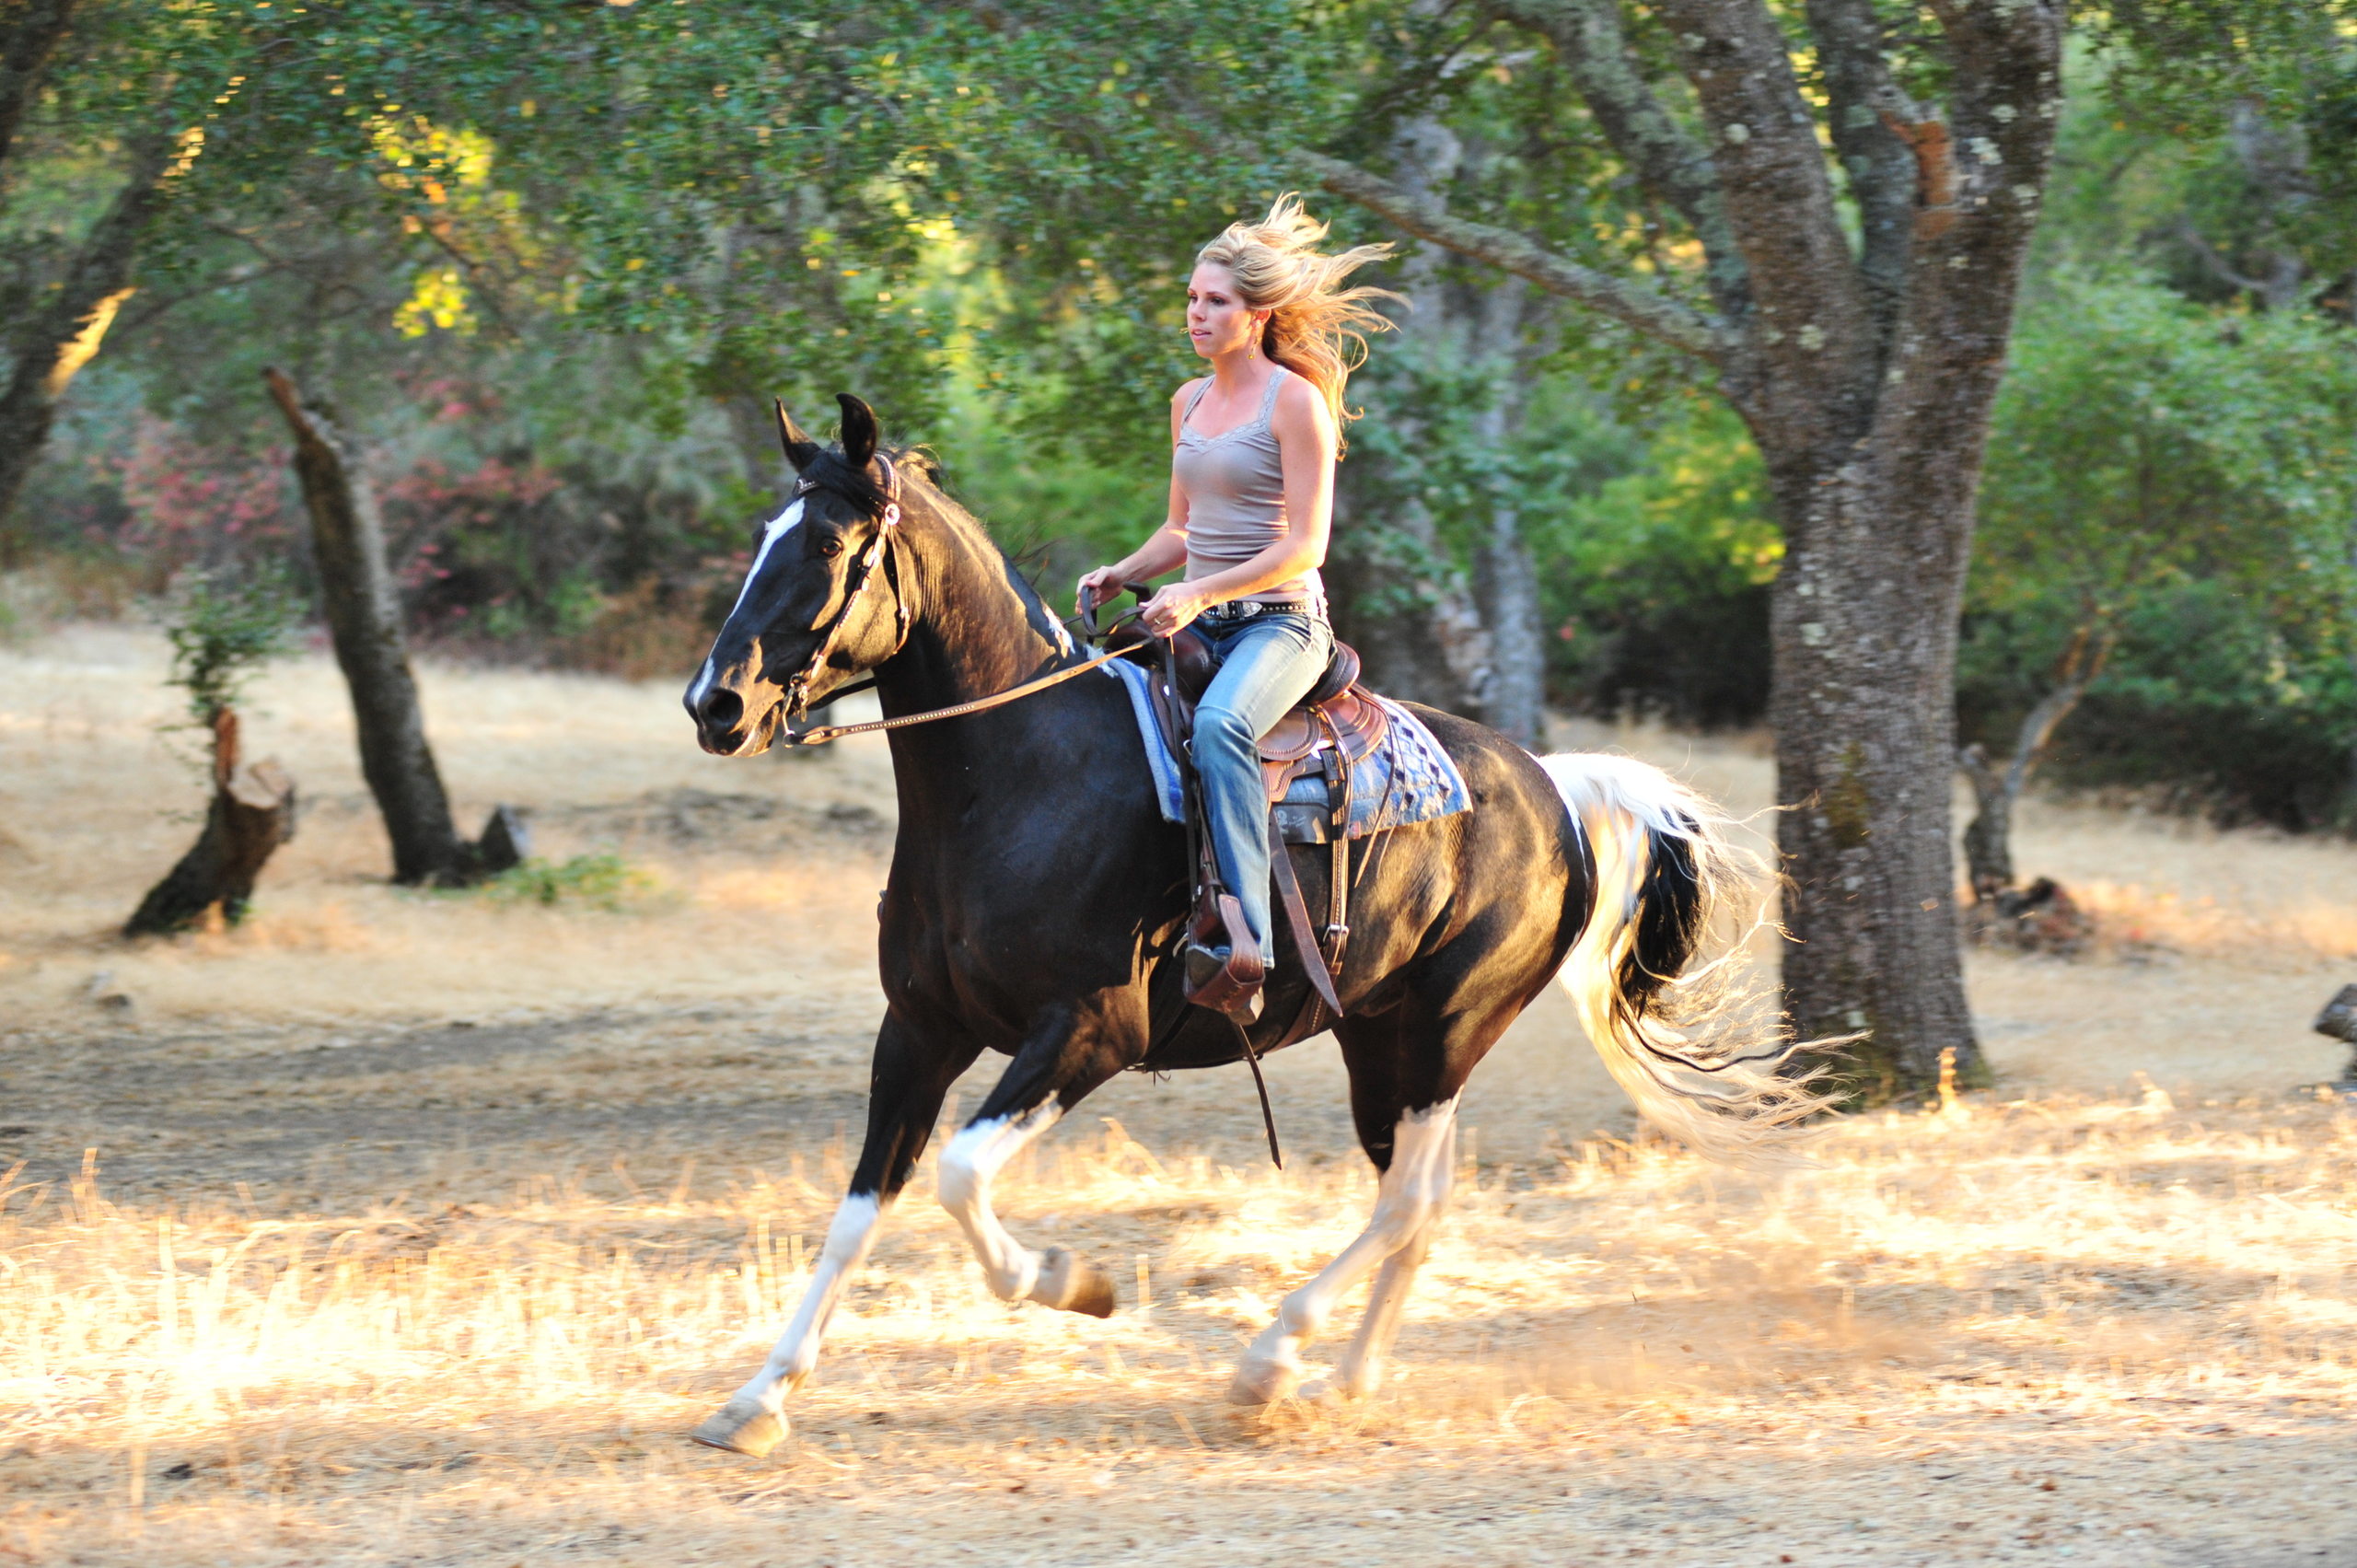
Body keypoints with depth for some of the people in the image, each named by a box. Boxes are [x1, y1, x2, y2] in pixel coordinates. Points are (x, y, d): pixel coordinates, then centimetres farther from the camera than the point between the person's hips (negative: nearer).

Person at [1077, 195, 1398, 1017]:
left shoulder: (1295, 401, -8)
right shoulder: (1190, 402, 15)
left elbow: (1304, 546, -14)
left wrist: (1197, 595, -22)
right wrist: (1120, 575, 4)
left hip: (1279, 622, -8)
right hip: (1197, 622, 8)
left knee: (1219, 724, -37)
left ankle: (1247, 943, -46)